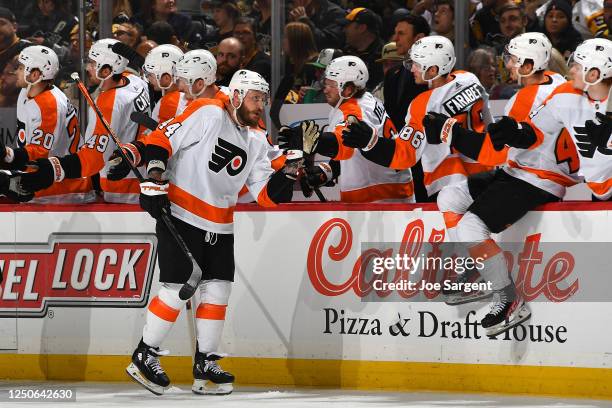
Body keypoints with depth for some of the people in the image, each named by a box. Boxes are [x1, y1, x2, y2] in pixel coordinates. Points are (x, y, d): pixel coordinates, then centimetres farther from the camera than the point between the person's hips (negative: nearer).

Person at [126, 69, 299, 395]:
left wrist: (288, 173, -12)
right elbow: (161, 140, -13)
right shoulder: (208, 115, -10)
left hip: (220, 228, 7)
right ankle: (144, 357, 6)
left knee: (218, 291, 3)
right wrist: (154, 182, -21)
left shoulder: (255, 145, 11)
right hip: (180, 218, -7)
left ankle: (205, 367, 11)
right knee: (178, 290, -9)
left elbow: (266, 195, 5)